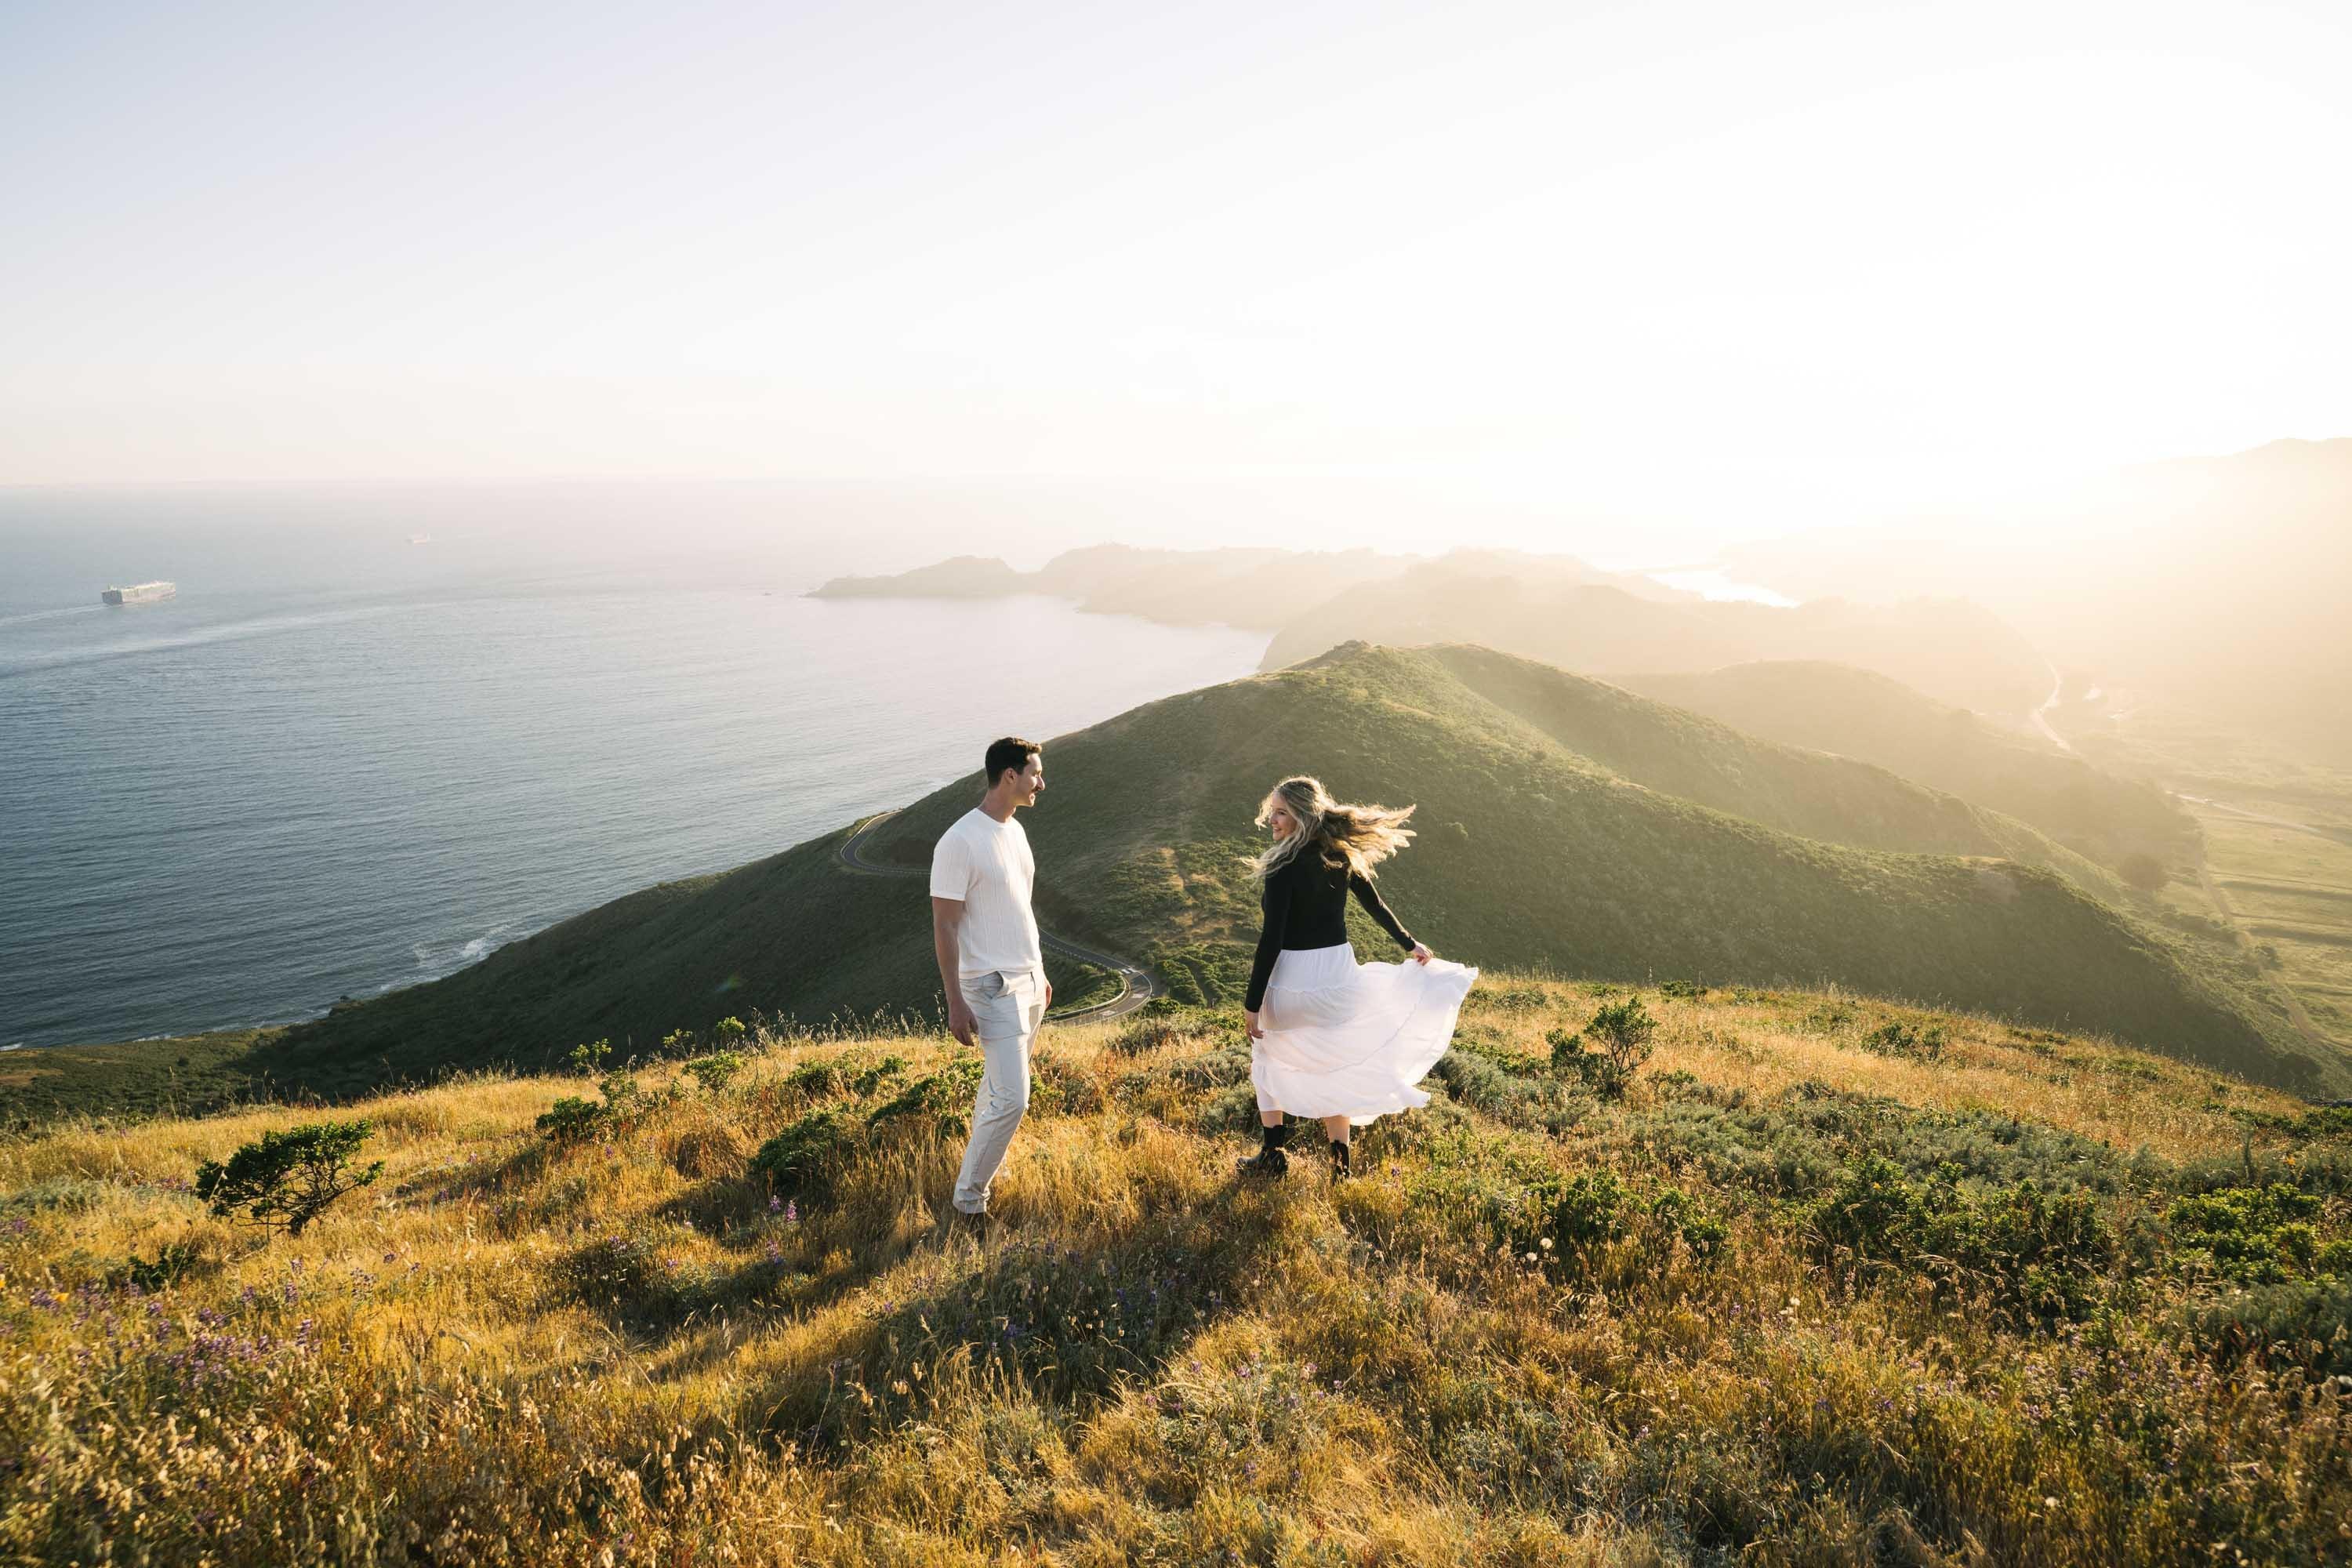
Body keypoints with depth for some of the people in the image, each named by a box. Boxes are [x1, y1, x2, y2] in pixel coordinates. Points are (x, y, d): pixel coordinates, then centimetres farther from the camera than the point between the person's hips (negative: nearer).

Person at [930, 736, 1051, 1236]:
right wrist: (955, 1003, -18)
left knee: (998, 1090, 16)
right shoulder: (960, 843, -18)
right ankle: (968, 1201, 5)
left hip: (1028, 983, 9)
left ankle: (983, 1175, 29)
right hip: (993, 989, -8)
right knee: (1011, 1099, -10)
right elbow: (944, 925, -17)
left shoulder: (1015, 830, 10)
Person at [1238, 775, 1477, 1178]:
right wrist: (1410, 944, 31)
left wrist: (1252, 1003, -16)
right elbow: (1375, 905, 15)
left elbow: (1271, 938, -20)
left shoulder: (1284, 866, -19)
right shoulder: (1341, 855, 1)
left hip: (1294, 976, -5)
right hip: (1339, 970, 6)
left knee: (1266, 1057, 19)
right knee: (1333, 1068, 20)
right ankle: (1340, 1161, 25)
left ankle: (1273, 1154, 20)